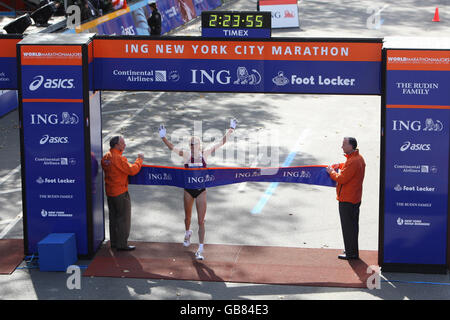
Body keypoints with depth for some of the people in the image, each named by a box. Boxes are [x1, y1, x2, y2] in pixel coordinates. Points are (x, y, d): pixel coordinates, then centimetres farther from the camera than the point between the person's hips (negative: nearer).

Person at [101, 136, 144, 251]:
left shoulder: (105, 157, 5)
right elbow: (132, 170, -22)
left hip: (109, 192, 8)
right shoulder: (119, 158, -21)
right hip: (120, 193, -8)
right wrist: (139, 160, -8)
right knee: (124, 218, 1)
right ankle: (122, 244, 3)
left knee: (113, 217, 17)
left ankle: (114, 242, 24)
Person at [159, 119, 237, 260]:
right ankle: (187, 233, 53)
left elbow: (221, 143, -5)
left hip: (201, 191, -1)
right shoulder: (186, 155, -5)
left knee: (201, 221, -4)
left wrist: (230, 130, -10)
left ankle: (200, 250, 0)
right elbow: (172, 147, -15)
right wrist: (163, 138, -30)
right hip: (188, 190, 1)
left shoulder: (205, 154, -5)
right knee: (187, 217, 20)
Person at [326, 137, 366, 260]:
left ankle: (351, 253, 4)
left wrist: (331, 172, -7)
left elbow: (342, 178, -23)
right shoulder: (359, 158, 9)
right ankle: (353, 251, 26)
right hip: (355, 198, 10)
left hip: (347, 200, -10)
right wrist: (339, 165, 10)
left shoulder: (352, 162, -24)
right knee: (353, 225, 17)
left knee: (348, 227, -1)